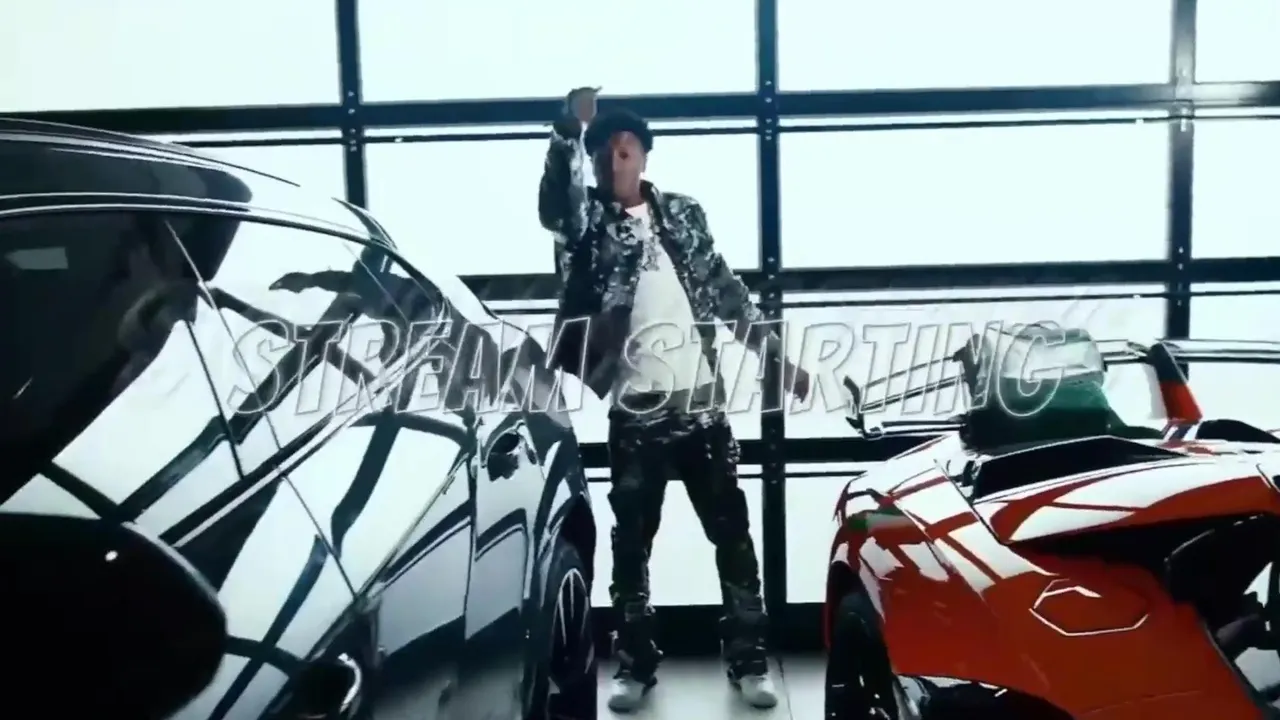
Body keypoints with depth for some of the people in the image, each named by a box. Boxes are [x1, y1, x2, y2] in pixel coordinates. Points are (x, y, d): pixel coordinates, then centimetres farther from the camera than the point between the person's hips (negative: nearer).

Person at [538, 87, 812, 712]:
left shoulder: (683, 214, 9)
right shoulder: (585, 221, 2)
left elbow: (727, 292, 14)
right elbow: (552, 201, -22)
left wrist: (778, 356, 12)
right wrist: (569, 129, -36)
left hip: (701, 404, 2)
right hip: (634, 412, -2)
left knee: (732, 532, 7)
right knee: (631, 541, 6)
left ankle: (748, 660, 19)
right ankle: (635, 664, 20)